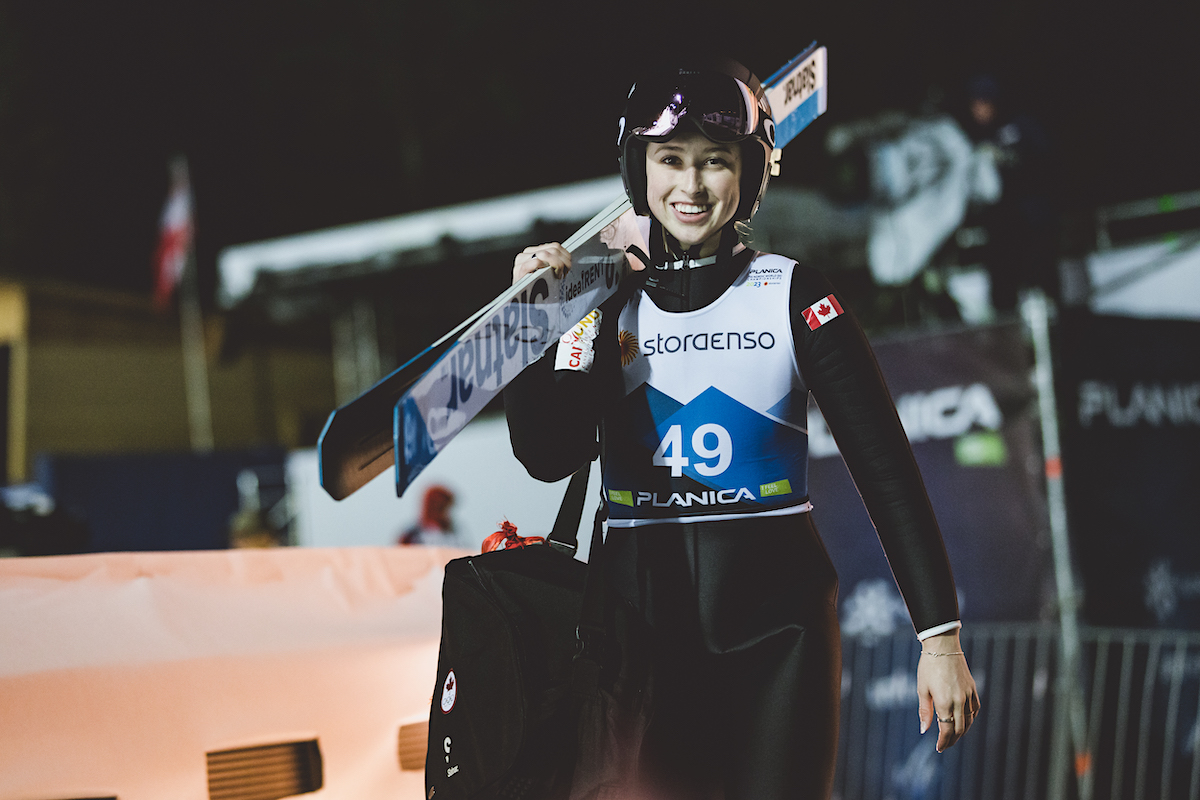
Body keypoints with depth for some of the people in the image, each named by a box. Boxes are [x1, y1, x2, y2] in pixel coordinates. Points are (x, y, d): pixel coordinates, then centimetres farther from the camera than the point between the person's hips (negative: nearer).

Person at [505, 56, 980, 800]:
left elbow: (885, 466, -4)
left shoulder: (794, 296, -2)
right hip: (641, 623, 2)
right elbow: (550, 458, -3)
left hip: (775, 626, -2)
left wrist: (940, 634, -9)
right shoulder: (609, 306, 6)